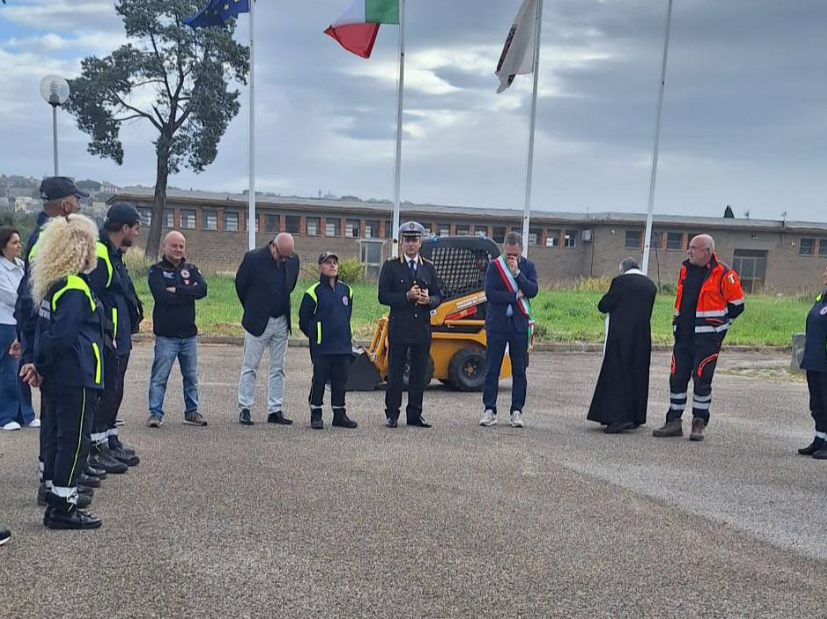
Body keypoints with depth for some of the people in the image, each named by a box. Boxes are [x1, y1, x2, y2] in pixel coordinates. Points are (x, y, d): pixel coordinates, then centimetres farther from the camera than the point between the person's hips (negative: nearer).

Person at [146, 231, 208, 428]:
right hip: (166, 334, -4)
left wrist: (177, 290, -16)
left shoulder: (191, 269, 11)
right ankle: (155, 413, 7)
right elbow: (162, 296, -19)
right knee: (159, 377, -2)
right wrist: (189, 293, -11)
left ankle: (191, 411, 21)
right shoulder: (156, 270, -2)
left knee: (191, 376, 11)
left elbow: (202, 289, -8)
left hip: (189, 333, 4)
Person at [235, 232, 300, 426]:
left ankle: (275, 410, 14)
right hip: (258, 321, -4)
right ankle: (244, 409, 10)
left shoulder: (293, 260, -1)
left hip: (282, 322, 4)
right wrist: (253, 309, 8)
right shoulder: (253, 258, -13)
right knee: (250, 367, 3)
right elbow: (240, 285, 0)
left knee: (278, 368, 7)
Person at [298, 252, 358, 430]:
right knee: (319, 381, 1)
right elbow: (304, 320, -1)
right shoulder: (314, 292, -6)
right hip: (321, 348, -4)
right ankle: (316, 415, 12)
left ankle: (339, 414, 19)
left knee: (341, 381, 9)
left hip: (343, 346, 5)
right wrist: (315, 336, 4)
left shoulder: (346, 290, 10)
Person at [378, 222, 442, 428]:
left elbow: (438, 296, 12)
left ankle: (415, 415, 16)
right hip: (399, 327, -3)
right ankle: (392, 414, 10)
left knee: (419, 373, 7)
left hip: (422, 328, 3)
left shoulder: (429, 268, 13)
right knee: (395, 372, 1)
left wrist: (428, 300, -10)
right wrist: (407, 297, -16)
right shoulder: (391, 266, 3)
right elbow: (383, 296, -5)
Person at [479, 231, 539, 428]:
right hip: (497, 323, -1)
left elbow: (533, 291, -9)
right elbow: (490, 294, -10)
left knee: (519, 370, 4)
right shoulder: (494, 266, 1)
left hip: (519, 324, 1)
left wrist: (517, 273, -16)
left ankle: (517, 411, 12)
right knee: (492, 369, 2)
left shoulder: (528, 266, 5)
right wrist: (515, 296, -10)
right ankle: (490, 410, 9)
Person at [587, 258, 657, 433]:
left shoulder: (620, 281, -9)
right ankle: (635, 416, 19)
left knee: (616, 373, -3)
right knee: (637, 374, 13)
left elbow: (604, 306, -8)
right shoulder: (650, 285, 10)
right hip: (642, 337, 6)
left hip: (620, 335, -6)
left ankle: (619, 416, -11)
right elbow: (647, 310, 16)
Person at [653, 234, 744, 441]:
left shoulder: (723, 275, -8)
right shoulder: (686, 270, 11)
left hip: (707, 337, -6)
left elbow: (737, 304, -2)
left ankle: (699, 423, 10)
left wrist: (719, 324, 3)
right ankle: (674, 421, 16)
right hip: (683, 335, 6)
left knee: (702, 379, -3)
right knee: (677, 377, 7)